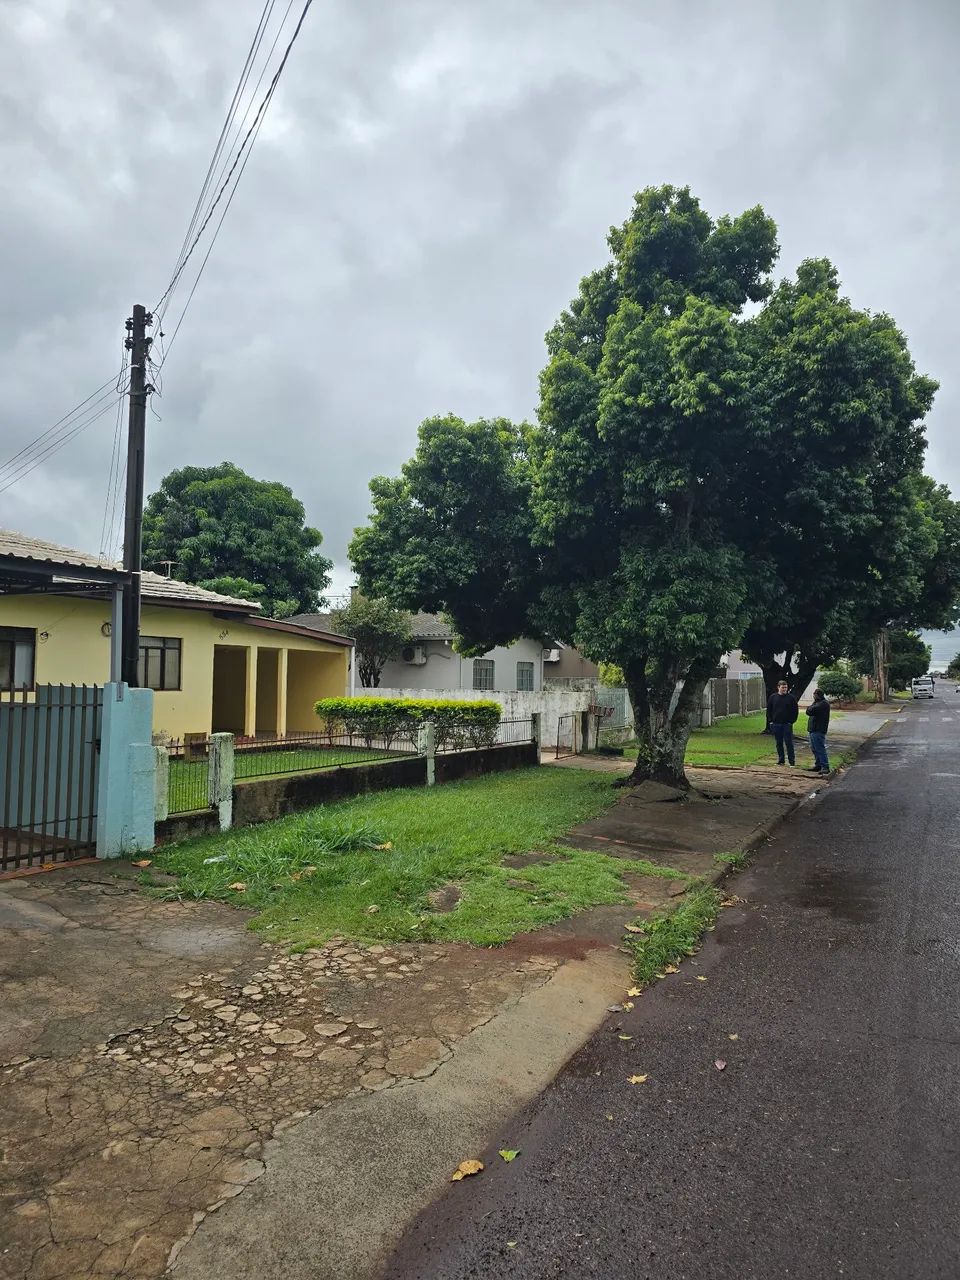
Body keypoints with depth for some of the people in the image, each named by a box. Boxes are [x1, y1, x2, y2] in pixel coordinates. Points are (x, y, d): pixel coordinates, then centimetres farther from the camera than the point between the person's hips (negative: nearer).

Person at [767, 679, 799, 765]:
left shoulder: (791, 697, -1)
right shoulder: (773, 697, 5)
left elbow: (796, 710, 3)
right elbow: (768, 710, 10)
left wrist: (792, 721, -5)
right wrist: (770, 720, 2)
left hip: (787, 724, -2)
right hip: (776, 724, 3)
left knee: (789, 742, -3)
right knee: (779, 743, 8)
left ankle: (792, 760, 3)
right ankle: (781, 760, 16)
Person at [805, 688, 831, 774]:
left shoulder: (823, 704, -14)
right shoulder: (818, 703, 20)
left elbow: (810, 711, -21)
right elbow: (809, 711, 16)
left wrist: (810, 707, -1)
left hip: (818, 731, -10)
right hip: (813, 730, 11)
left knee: (820, 749, -11)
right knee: (814, 749, 16)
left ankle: (825, 767, -10)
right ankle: (818, 765, 24)